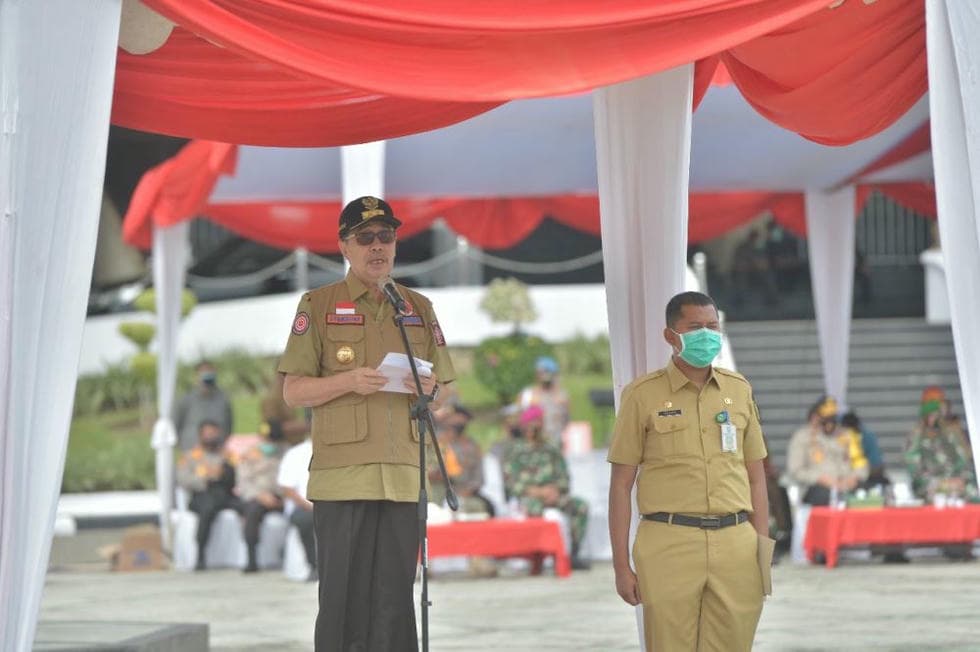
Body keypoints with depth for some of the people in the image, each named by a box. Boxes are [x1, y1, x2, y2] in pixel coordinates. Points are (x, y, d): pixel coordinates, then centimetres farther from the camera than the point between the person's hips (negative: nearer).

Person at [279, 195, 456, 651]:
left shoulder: (419, 309, 16)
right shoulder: (318, 306, 5)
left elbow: (440, 389, 20)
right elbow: (293, 391, 1)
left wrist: (426, 389, -4)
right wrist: (348, 381, -15)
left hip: (403, 476, 3)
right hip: (341, 476, -3)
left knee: (393, 601, 3)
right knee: (344, 597, -4)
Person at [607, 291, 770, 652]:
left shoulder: (739, 389, 11)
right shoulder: (643, 394, 1)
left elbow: (755, 476, 14)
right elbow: (621, 484, 1)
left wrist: (764, 551, 8)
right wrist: (621, 565, -3)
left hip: (736, 544, 3)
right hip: (670, 544, -3)